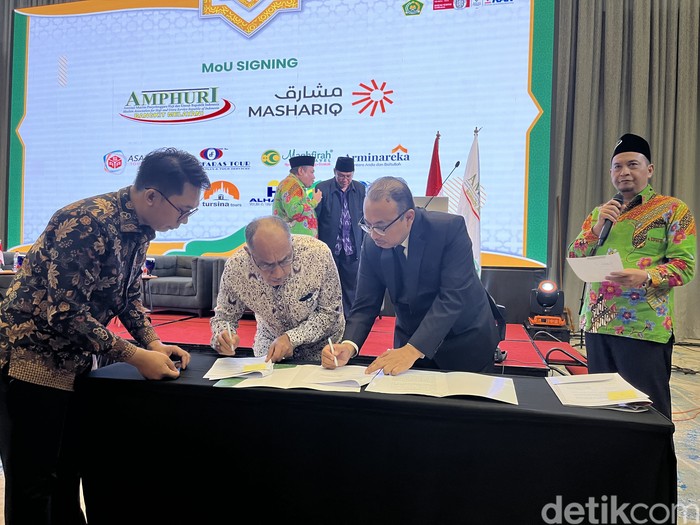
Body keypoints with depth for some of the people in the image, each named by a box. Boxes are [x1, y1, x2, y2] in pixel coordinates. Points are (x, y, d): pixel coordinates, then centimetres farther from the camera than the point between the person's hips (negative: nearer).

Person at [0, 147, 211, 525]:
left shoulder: (141, 229, 0)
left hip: (73, 362, 8)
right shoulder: (87, 222, -27)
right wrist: (136, 357, -24)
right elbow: (65, 312, -30)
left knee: (68, 473, 19)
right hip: (30, 360, -8)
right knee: (32, 485, 6)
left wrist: (154, 343, -1)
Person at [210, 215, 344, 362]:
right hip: (270, 344, 2)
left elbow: (330, 312, -15)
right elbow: (224, 317, -5)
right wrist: (222, 338, -27)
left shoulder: (319, 254, -26)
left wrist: (292, 338, -26)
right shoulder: (235, 267, -21)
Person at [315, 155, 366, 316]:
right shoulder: (322, 188, -5)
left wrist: (364, 243, 6)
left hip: (352, 250, 3)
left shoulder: (360, 189, 5)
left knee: (350, 288, 10)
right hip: (329, 249, -2)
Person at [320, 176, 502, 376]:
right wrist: (348, 346, -30)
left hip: (466, 342, -2)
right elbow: (365, 306, -11)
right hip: (410, 342, 3)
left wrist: (413, 350, -39)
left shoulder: (451, 228, -25)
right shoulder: (371, 245, -12)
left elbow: (453, 297, -31)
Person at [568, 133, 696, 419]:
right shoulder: (600, 212, 15)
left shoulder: (672, 209, 0)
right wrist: (597, 226, -6)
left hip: (644, 328, -5)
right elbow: (573, 257, 9)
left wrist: (645, 276, -27)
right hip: (597, 323, 5)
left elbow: (685, 266, -8)